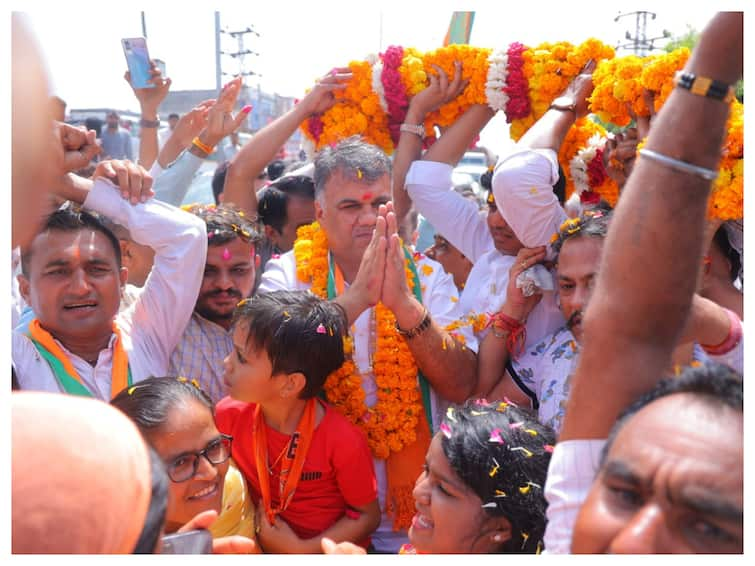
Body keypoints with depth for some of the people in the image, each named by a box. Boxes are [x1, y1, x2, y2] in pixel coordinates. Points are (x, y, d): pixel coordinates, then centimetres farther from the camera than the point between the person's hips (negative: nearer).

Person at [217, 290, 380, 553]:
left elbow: (368, 515, -8)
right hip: (258, 546, 3)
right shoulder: (229, 415, -10)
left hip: (330, 550, -3)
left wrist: (301, 550, -13)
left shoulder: (344, 442, -21)